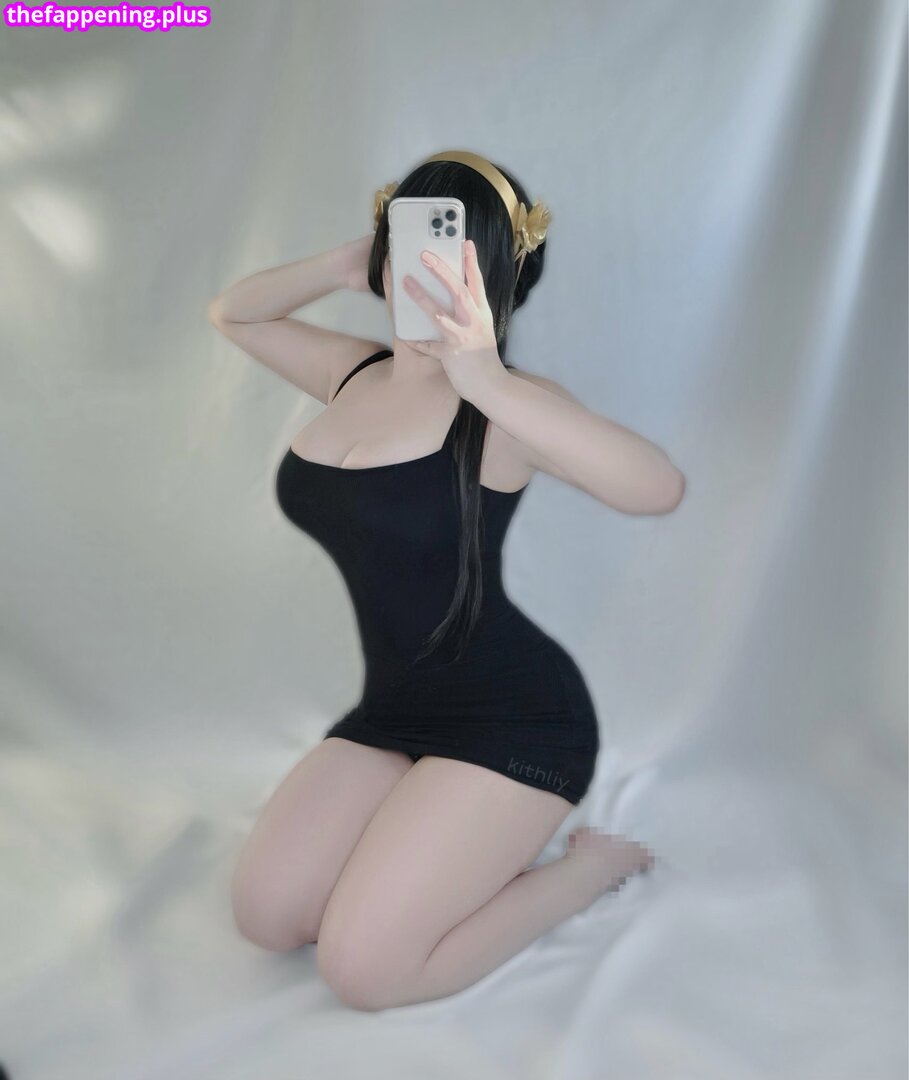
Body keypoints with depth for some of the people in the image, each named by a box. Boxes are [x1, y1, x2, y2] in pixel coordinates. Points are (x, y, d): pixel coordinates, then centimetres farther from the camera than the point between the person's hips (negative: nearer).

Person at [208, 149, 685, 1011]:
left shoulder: (502, 401, -16)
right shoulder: (355, 373, 6)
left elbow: (659, 488, -32)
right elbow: (231, 314, 20)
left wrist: (489, 382, -43)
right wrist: (337, 266, -1)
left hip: (513, 714, -6)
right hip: (393, 708, 7)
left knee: (365, 970, -12)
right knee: (267, 917, -4)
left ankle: (590, 864, 10)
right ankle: (459, 841, 18)